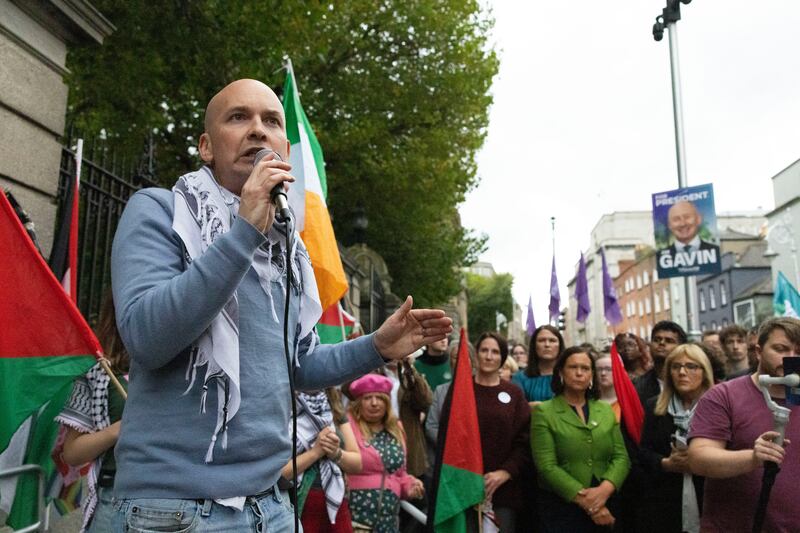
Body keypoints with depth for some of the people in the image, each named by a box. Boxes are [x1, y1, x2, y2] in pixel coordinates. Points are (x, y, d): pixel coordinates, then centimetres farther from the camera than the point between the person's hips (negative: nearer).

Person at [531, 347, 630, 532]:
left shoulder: (606, 410, 8)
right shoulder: (544, 412, -5)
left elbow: (621, 457, 1)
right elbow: (547, 466, -12)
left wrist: (604, 489, -16)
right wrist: (584, 500, -18)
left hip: (603, 507, 4)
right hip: (560, 508, -4)